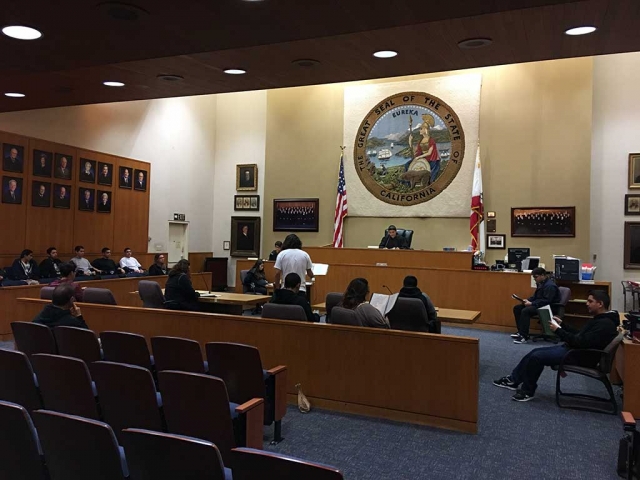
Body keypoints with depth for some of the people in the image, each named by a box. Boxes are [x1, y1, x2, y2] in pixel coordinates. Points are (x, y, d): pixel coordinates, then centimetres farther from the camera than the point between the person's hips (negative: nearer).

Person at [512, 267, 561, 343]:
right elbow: (535, 296, 21)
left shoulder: (550, 285, -18)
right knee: (517, 308, 3)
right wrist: (528, 300, 2)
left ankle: (524, 337, -31)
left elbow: (546, 301, -25)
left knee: (525, 311, -31)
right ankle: (521, 331, 6)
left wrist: (532, 303, -25)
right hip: (540, 304, 11)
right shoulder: (540, 283, 13)